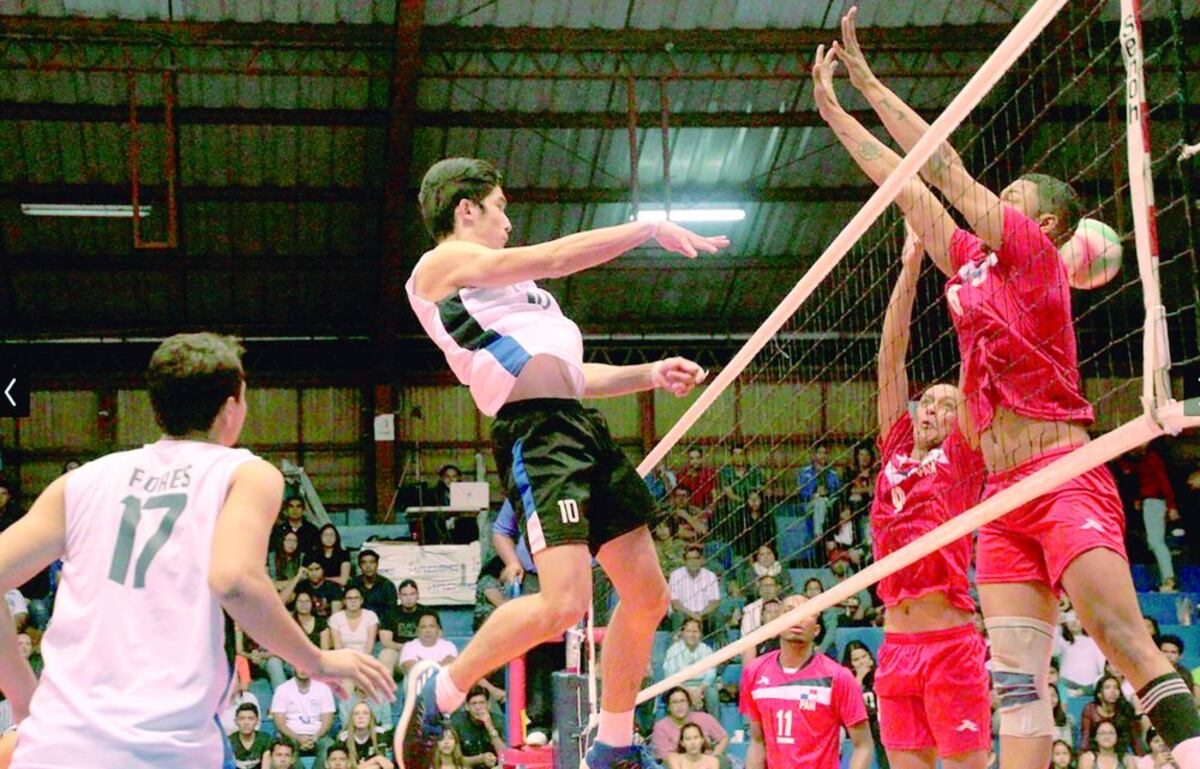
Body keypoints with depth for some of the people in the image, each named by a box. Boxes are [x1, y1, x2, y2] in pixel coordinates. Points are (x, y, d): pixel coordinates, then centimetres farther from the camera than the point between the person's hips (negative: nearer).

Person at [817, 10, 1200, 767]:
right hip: (1005, 499, 7)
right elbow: (908, 187, 23)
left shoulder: (1035, 254, 1)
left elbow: (943, 169, -1)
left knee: (1124, 637, -19)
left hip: (1064, 476, -7)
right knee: (1017, 676, -4)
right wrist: (835, 112, 26)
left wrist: (866, 76, 4)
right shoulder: (971, 264, 19)